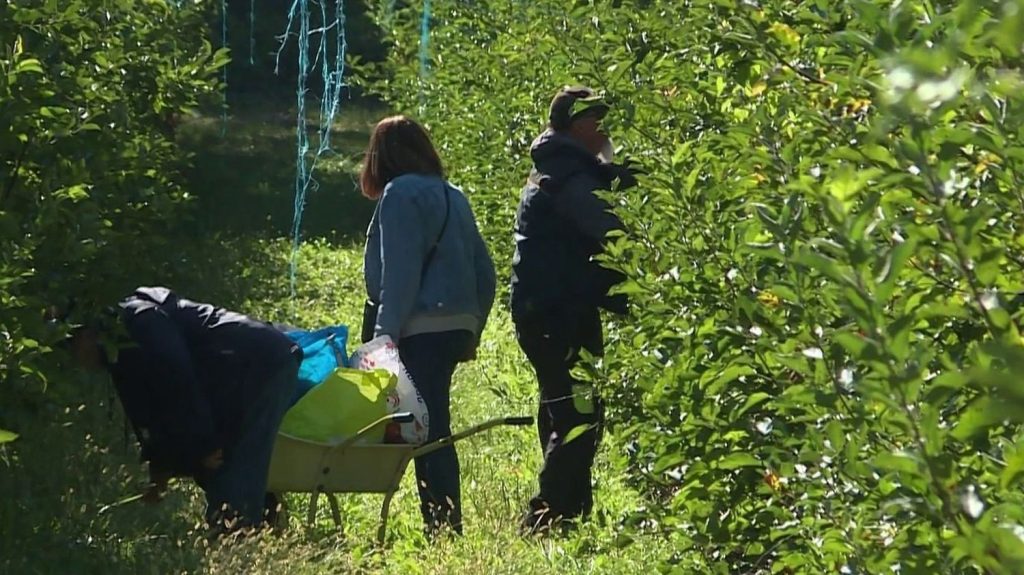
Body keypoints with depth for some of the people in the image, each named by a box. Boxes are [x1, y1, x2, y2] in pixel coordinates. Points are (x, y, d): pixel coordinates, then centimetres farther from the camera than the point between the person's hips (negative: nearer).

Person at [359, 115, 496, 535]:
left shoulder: (400, 194, -6)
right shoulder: (453, 196, 17)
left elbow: (399, 272, -14)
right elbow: (483, 270, 17)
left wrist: (384, 335, -16)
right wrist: (471, 333, 22)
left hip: (420, 330, -8)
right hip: (457, 326, 8)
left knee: (426, 432, -7)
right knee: (436, 431, 13)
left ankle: (443, 529, -9)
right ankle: (447, 527, 16)